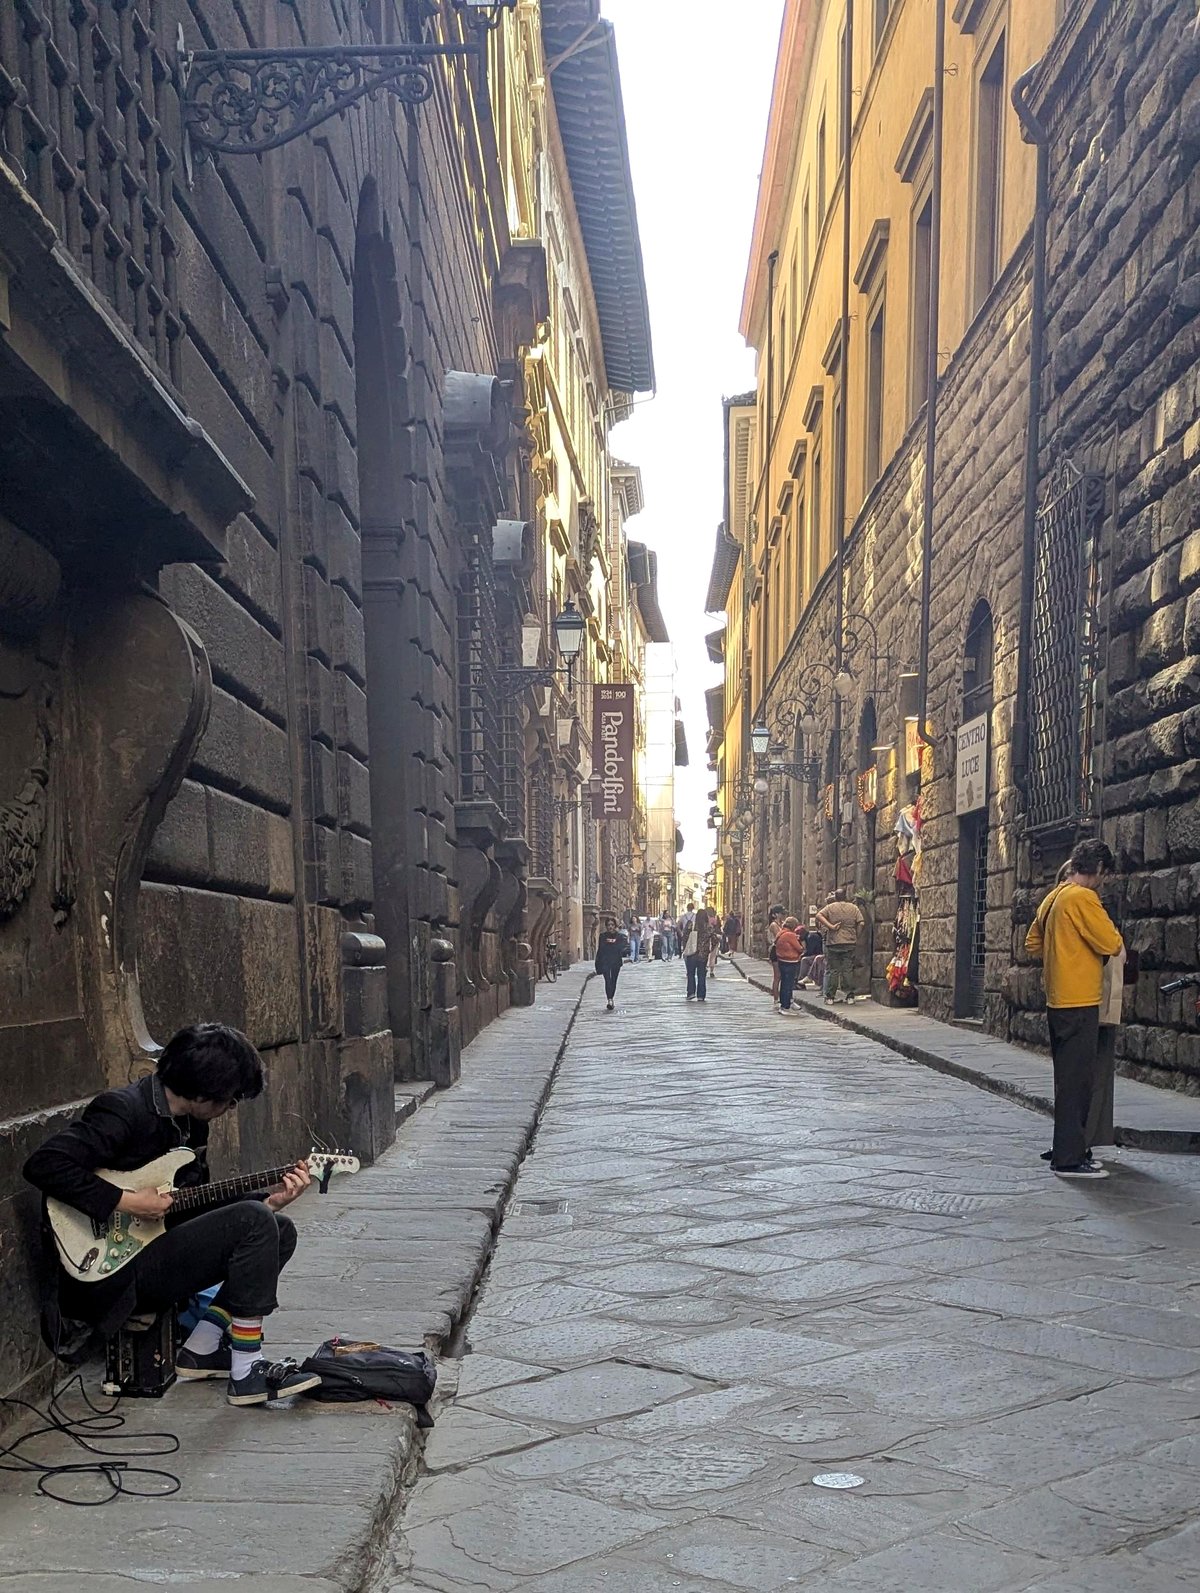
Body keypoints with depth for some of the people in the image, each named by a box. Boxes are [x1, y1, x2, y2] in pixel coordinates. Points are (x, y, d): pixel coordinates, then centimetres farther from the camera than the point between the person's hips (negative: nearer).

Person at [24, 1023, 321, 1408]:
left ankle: (201, 1349, 5)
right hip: (121, 1272, -9)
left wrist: (273, 1202, 3)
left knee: (280, 1232, 4)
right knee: (254, 1223, -21)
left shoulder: (192, 1123, 12)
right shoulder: (124, 1111, -17)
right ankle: (247, 1373, -14)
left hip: (159, 1252, 10)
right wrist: (125, 1201, -24)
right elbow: (44, 1165, -26)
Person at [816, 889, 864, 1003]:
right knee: (848, 970, 6)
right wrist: (856, 936, 10)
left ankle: (830, 997, 5)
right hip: (850, 943, 1)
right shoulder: (854, 908, 5)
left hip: (833, 943, -1)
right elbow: (861, 923, -1)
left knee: (832, 970, 4)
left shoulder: (830, 907, 2)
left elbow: (819, 916, -13)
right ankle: (849, 995, 7)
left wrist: (830, 926, -13)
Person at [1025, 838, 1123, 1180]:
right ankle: (1070, 1158, -1)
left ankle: (1066, 1149, 23)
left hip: (1058, 1001, 10)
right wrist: (1115, 937, 4)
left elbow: (1033, 944, 22)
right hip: (1079, 1002, -9)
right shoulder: (1082, 898, -15)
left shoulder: (1054, 898, 14)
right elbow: (1111, 944, -16)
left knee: (1071, 1079, 17)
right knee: (1078, 1081, -5)